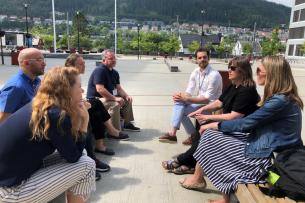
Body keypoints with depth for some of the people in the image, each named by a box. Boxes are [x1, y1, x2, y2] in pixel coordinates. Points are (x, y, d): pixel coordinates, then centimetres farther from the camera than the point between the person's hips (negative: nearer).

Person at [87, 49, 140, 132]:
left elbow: (119, 88, 11)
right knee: (115, 104, -32)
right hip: (95, 99, -10)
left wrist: (126, 96, -8)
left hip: (109, 97, 10)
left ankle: (127, 124, 15)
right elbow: (100, 89, -30)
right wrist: (115, 98, -30)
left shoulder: (115, 73, 9)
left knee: (127, 100, 6)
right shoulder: (100, 70, -20)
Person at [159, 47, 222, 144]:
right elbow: (189, 91, 0)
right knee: (179, 102, -22)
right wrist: (181, 96, -25)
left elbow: (207, 99, -23)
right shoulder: (195, 72, 4)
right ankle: (172, 133, -28)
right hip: (200, 100, 7)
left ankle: (194, 136, 0)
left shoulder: (214, 75, -19)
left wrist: (186, 99, -31)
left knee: (181, 111, -23)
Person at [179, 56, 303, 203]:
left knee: (210, 136, -6)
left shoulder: (280, 102, -23)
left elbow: (245, 123, -19)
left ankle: (197, 179, 20)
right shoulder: (284, 97, 7)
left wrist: (214, 125, -6)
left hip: (265, 156, -9)